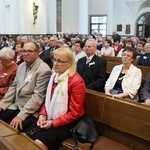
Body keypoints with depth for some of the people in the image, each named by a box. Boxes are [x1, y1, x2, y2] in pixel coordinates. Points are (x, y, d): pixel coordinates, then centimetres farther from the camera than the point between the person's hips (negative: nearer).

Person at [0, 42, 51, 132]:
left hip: (31, 110, -7)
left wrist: (21, 116, -23)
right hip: (16, 106, 7)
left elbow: (38, 96, -20)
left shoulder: (44, 70, -16)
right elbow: (14, 87, 14)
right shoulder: (21, 66, 10)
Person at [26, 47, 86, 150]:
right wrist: (42, 114, -3)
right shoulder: (54, 76, 8)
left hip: (68, 122, -7)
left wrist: (53, 123, -18)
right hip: (50, 118, 7)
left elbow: (74, 113, -17)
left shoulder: (76, 81, -18)